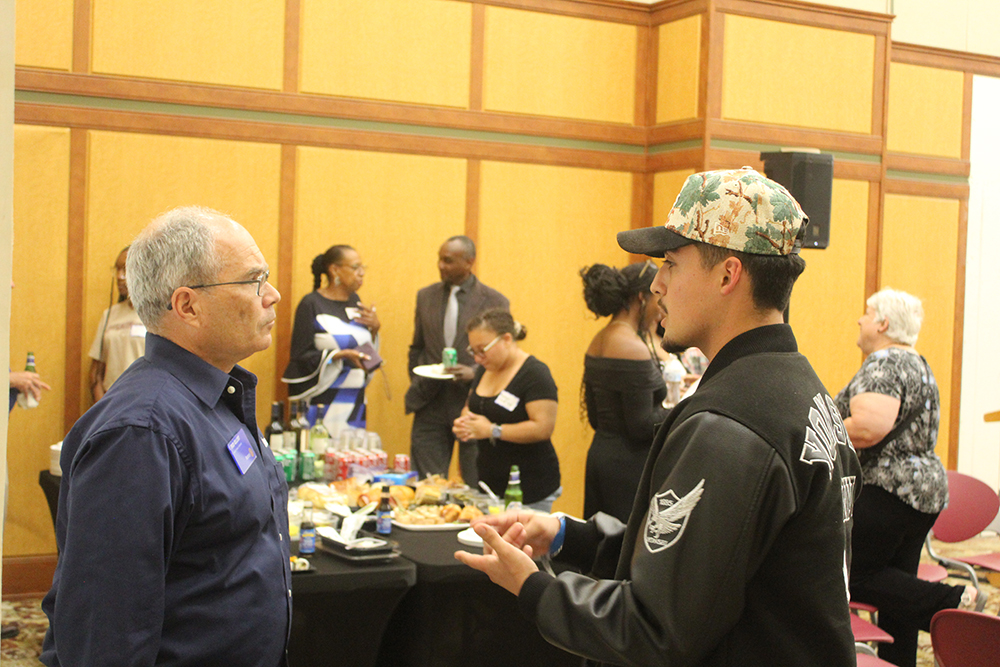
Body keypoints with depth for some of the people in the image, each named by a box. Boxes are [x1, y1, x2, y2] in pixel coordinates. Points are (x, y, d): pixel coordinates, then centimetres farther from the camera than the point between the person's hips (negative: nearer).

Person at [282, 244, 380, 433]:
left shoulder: (354, 300, 12)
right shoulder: (311, 304, -7)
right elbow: (300, 356, -10)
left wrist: (374, 328, -2)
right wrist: (341, 355, -19)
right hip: (323, 399, -6)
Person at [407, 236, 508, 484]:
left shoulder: (495, 302, -2)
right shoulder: (426, 296, 10)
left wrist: (474, 372, -17)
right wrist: (416, 383, 10)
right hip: (430, 405, 3)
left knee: (477, 487, 3)